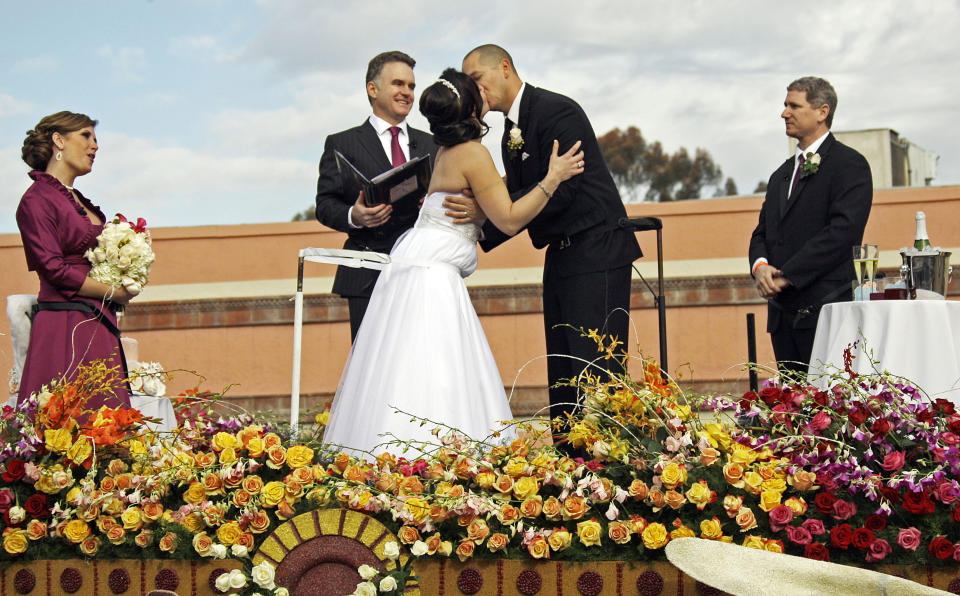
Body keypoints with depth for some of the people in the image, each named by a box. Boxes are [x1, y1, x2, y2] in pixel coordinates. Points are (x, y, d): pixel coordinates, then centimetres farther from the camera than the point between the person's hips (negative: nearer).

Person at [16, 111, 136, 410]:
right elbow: (53, 268, -12)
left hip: (99, 328, 8)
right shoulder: (37, 200, -5)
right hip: (65, 327, -8)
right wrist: (114, 293, -6)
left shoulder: (81, 202, 20)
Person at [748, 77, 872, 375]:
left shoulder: (849, 165, -3)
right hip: (783, 314, 8)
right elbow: (762, 233, 20)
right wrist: (760, 266, -4)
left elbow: (843, 230, -14)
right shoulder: (781, 174, 23)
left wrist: (787, 275, -16)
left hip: (827, 309, -8)